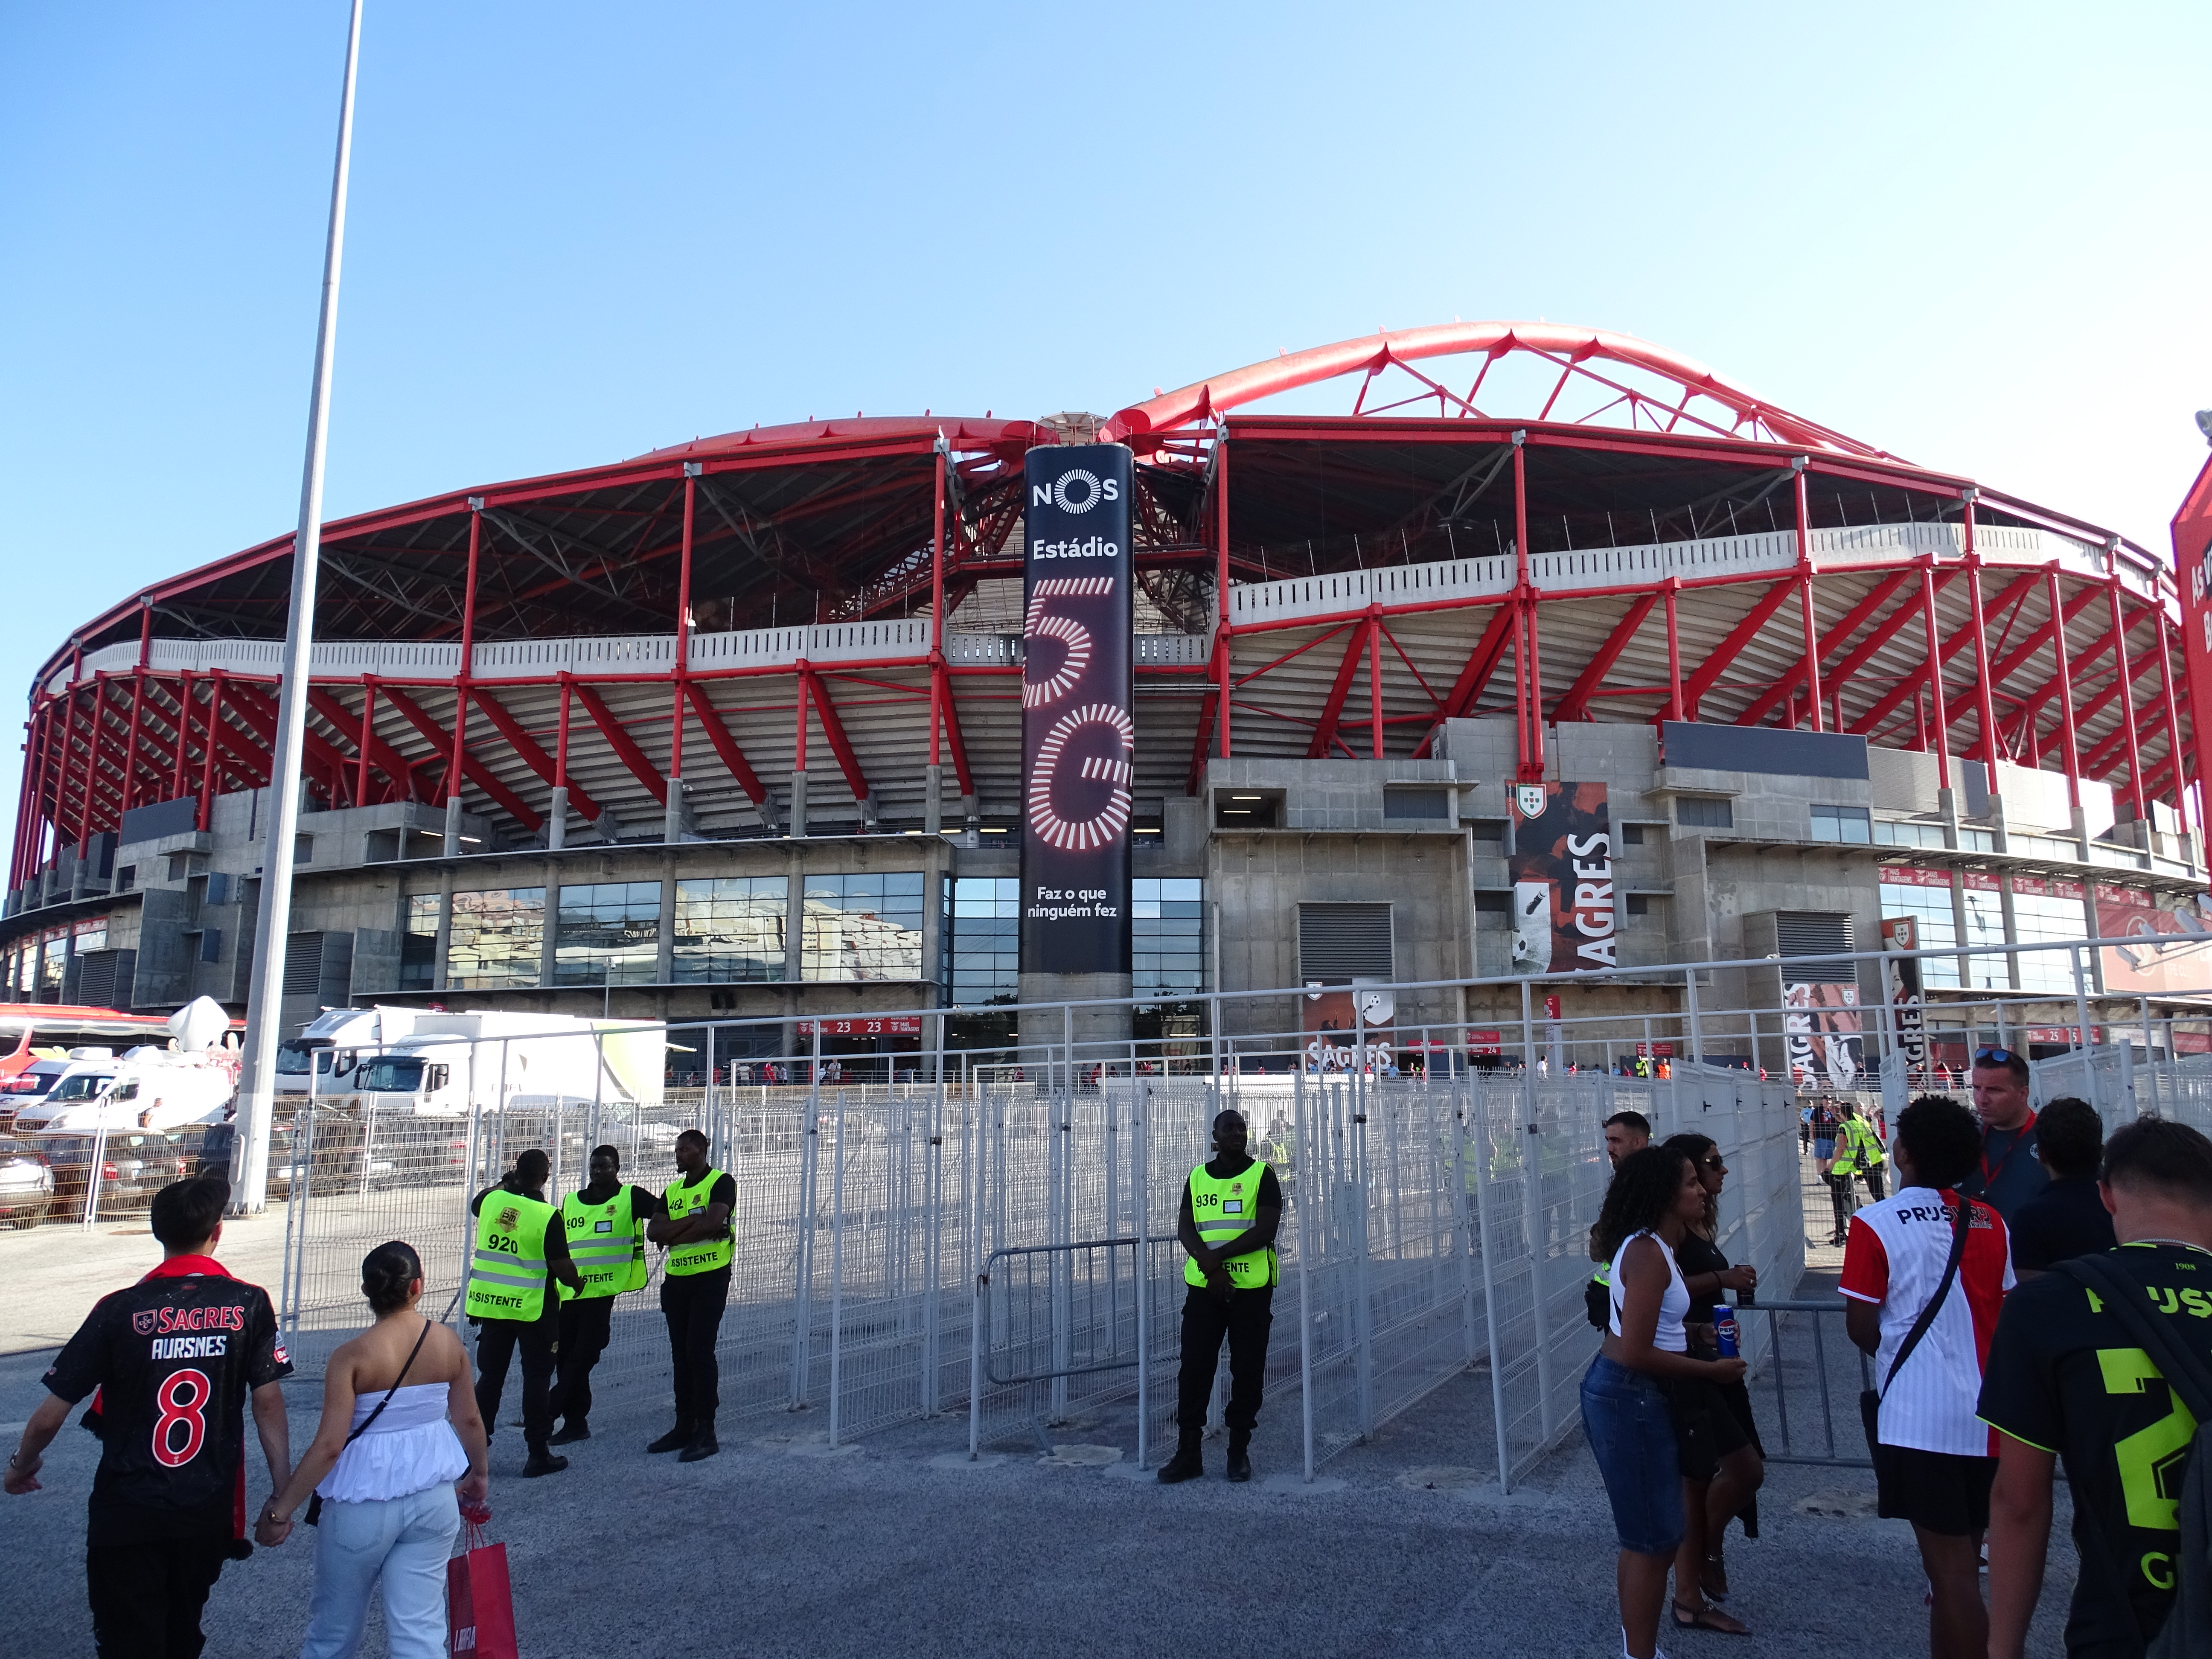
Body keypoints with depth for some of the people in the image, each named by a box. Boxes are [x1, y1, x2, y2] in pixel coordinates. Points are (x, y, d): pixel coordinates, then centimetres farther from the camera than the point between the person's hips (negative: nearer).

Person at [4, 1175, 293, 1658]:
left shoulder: (120, 1310, -12)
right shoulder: (250, 1304, -9)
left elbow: (50, 1415, -6)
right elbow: (268, 1403, -8)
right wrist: (283, 1492, 1)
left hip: (126, 1514, -2)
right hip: (210, 1511, 2)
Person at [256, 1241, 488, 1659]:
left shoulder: (353, 1356, -16)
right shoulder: (449, 1342, -4)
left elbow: (329, 1446, -19)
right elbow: (470, 1421, 5)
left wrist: (280, 1510, -7)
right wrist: (478, 1473, 22)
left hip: (364, 1506, -2)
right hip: (434, 1499, 3)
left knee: (335, 1624, 20)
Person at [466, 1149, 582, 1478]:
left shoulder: (491, 1200, -4)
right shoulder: (548, 1216, -18)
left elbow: (476, 1204, 24)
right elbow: (562, 1268, -17)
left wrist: (506, 1182, 30)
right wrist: (577, 1282, 3)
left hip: (490, 1303, 5)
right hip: (533, 1307, -4)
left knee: (490, 1376, 15)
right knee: (537, 1378, 5)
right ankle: (538, 1454, 9)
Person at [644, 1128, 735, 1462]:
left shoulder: (720, 1183, -6)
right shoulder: (672, 1191, 15)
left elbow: (713, 1222, -23)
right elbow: (653, 1232, 1)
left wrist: (673, 1233, -9)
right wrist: (693, 1222, -14)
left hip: (710, 1278, -7)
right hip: (676, 1280, 7)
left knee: (700, 1352, -10)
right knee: (681, 1354, 11)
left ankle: (706, 1432, -3)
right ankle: (684, 1427, 20)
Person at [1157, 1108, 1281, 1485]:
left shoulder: (1262, 1174, -1)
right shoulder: (1197, 1177, 9)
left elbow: (1266, 1230, -11)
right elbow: (1185, 1230, 2)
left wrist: (1217, 1255, -16)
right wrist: (1212, 1268, -15)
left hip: (1252, 1289, -2)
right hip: (1204, 1288, 3)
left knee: (1247, 1371, 4)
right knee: (1194, 1369, 2)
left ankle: (1239, 1452, 17)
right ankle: (1188, 1454, 10)